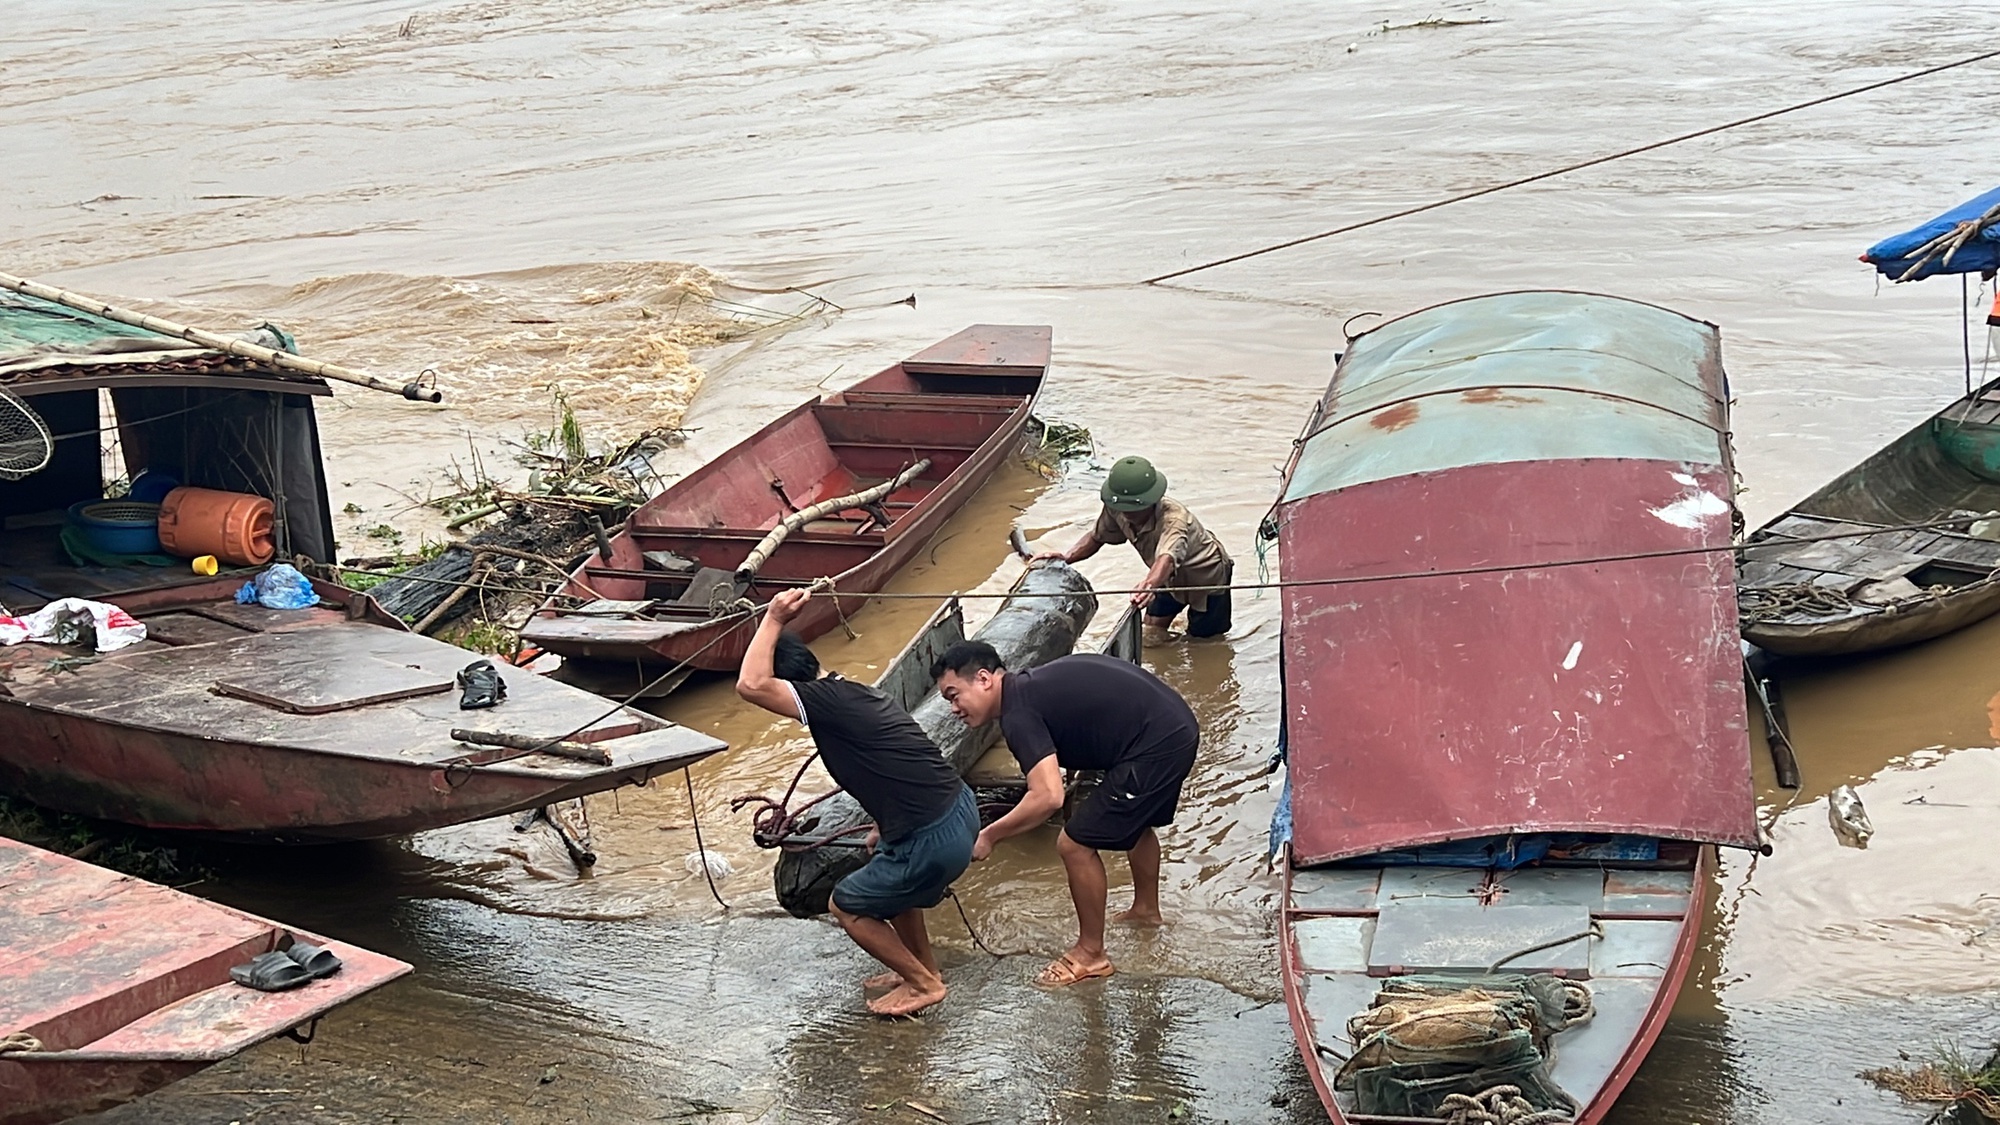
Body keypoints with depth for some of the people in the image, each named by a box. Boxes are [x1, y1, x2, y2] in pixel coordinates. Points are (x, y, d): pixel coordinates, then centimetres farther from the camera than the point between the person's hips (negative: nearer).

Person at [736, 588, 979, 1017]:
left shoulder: (826, 701, -14)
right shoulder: (853, 693, 14)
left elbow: (751, 685, -24)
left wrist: (773, 620, -12)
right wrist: (884, 829, 36)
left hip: (934, 841, -9)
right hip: (960, 809, 9)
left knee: (847, 905, 14)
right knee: (885, 875, 35)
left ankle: (924, 983, 20)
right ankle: (923, 967, 42)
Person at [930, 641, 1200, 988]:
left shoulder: (1018, 712, -16)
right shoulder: (1031, 686, 13)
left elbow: (1048, 797, -27)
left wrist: (989, 836, -17)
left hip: (1156, 746, -10)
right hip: (1178, 725, 10)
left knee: (1076, 845, -2)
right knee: (1134, 820, 34)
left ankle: (1091, 953, 13)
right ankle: (1146, 909, 56)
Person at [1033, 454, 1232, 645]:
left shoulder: (1174, 519, -45)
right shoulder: (1116, 509, -25)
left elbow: (1167, 557, -64)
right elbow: (1097, 536, -7)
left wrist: (1150, 584, -85)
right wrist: (1067, 557, -25)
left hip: (1207, 575, -6)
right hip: (1173, 577, 6)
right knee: (1151, 638, 6)